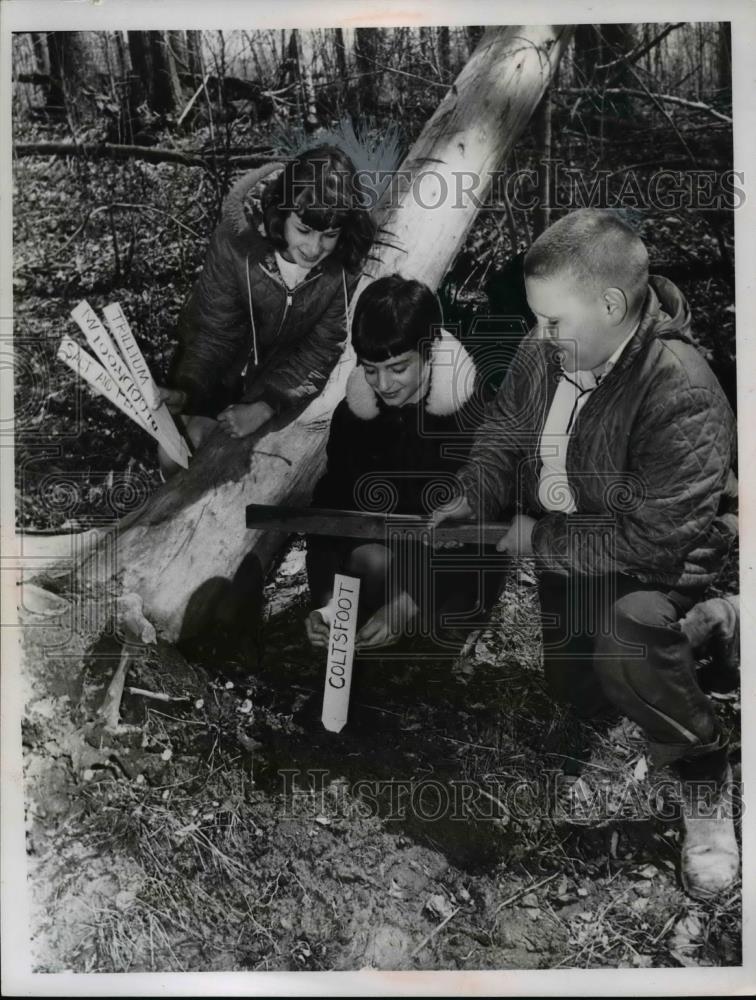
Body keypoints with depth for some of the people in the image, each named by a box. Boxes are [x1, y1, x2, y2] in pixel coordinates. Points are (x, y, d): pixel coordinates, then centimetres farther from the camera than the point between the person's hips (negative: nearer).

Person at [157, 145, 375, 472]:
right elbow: (214, 333, -18)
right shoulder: (237, 240, -27)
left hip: (288, 374, 1)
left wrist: (264, 407, -29)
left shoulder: (352, 261, -26)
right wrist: (186, 391, -36)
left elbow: (323, 350, -19)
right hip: (227, 361, 0)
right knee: (173, 457, -10)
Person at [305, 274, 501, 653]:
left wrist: (411, 602, -29)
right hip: (382, 551, 3)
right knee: (371, 560, -30)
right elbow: (330, 506, -7)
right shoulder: (352, 413, -5)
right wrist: (325, 602, -22)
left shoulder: (472, 413, -17)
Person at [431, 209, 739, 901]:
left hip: (655, 558, -6)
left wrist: (541, 542, -23)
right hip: (549, 537, 7)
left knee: (624, 644, -33)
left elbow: (653, 538, -29)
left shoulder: (682, 397, -30)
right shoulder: (545, 350, -9)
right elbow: (504, 430, 8)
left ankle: (705, 780, -5)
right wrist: (473, 499, -10)